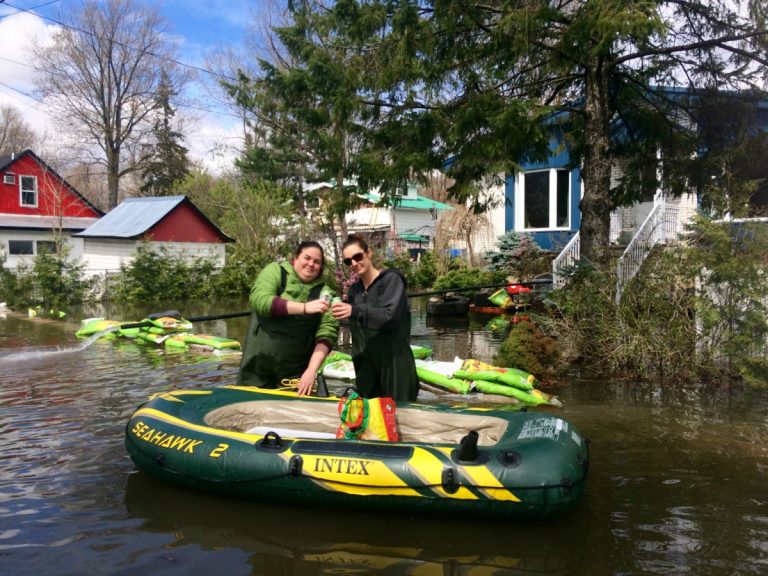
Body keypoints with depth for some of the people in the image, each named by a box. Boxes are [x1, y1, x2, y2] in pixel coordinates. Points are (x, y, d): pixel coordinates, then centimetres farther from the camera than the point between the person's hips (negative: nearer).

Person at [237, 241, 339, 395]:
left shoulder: (322, 291, 1)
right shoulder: (275, 271, -2)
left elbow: (327, 331, -7)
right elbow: (260, 300, -20)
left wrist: (312, 369, -19)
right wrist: (305, 307, -27)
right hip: (258, 364, -1)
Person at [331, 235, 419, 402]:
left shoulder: (391, 279, -7)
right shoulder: (354, 289, 12)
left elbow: (390, 316, -22)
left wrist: (354, 311, -34)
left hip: (394, 362, -6)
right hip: (365, 366, 6)